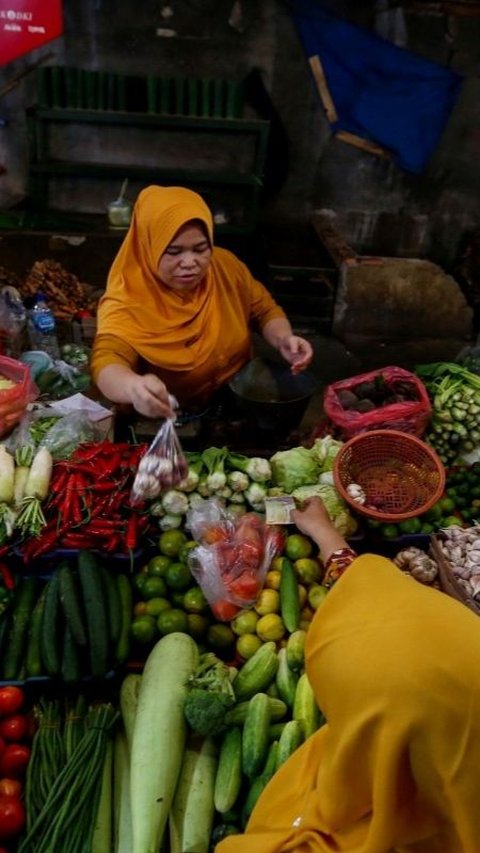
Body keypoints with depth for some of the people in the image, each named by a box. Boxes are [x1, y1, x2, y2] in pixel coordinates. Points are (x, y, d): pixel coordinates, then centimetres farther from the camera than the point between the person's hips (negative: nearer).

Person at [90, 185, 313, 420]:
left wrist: (283, 339, -15)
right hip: (170, 423, -3)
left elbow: (266, 311, 8)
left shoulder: (225, 266, -6)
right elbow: (106, 362, -34)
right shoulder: (128, 300, -20)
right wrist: (134, 387, -57)